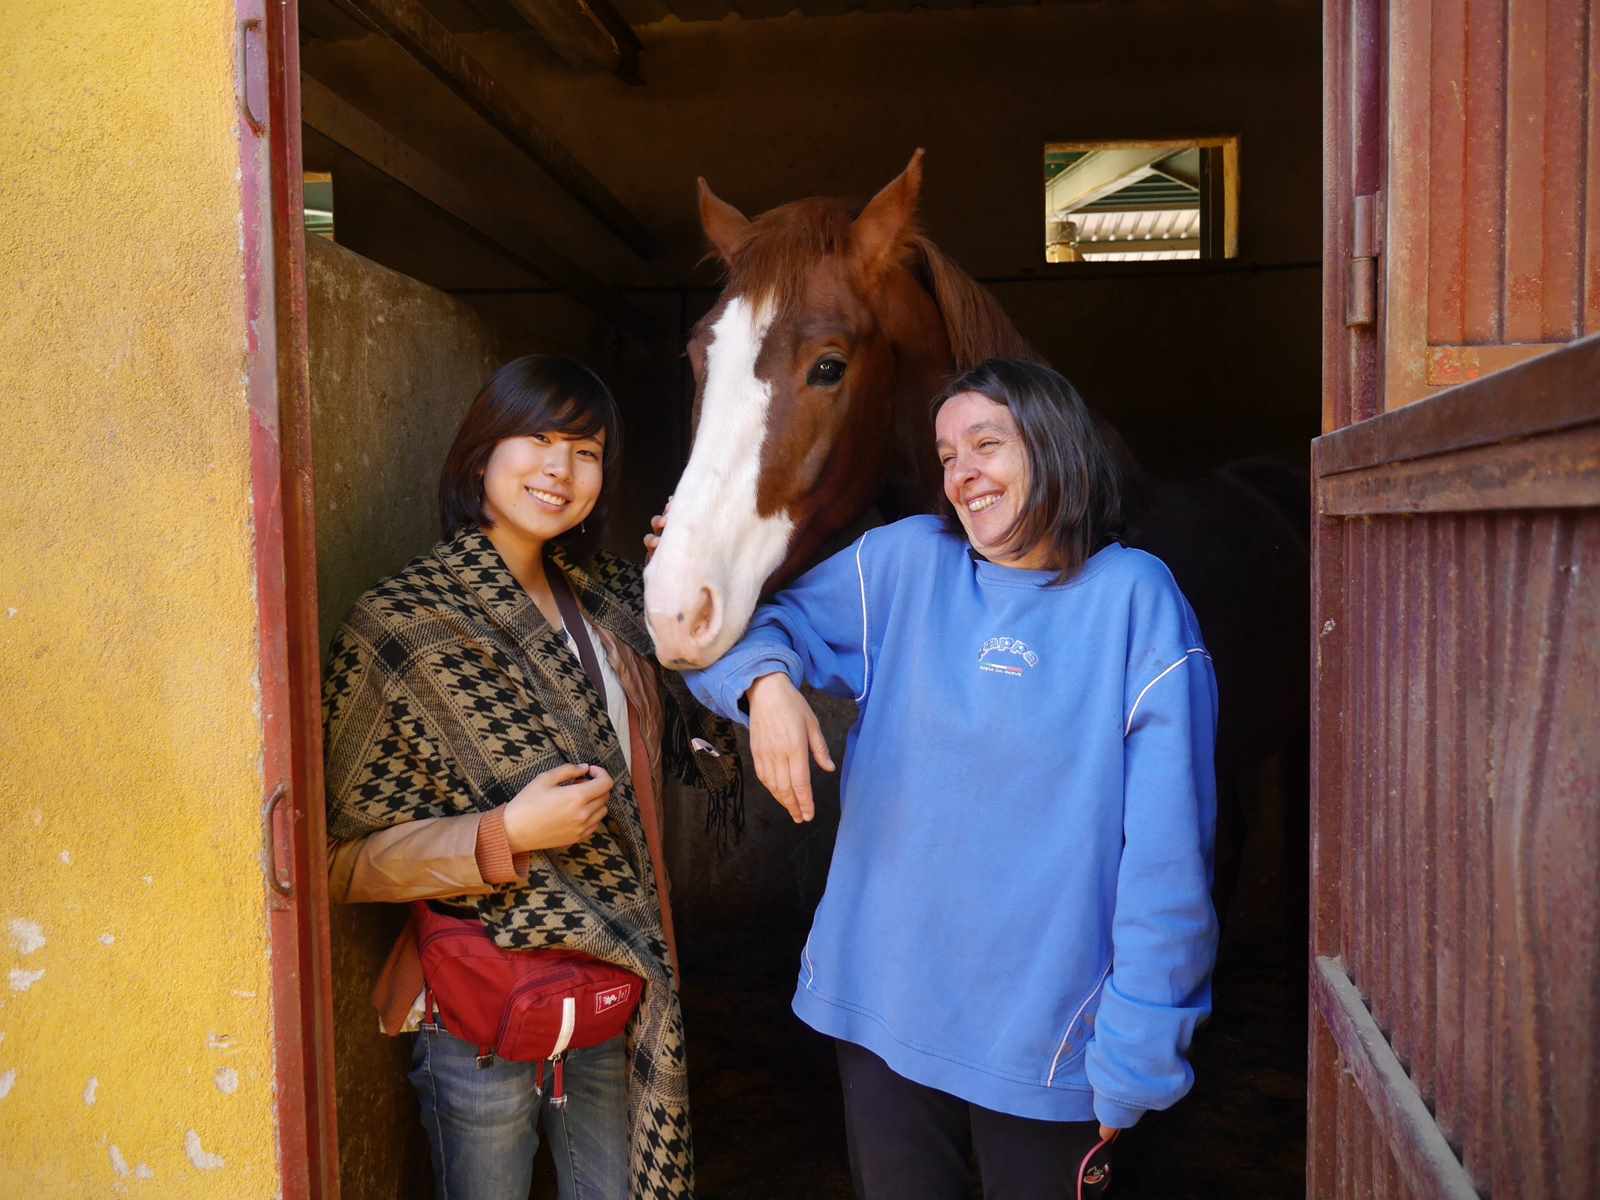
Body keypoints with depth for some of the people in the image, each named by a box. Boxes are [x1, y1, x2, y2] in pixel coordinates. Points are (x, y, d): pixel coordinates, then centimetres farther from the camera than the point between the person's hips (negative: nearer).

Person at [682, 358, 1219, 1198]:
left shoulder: (1134, 597, -11)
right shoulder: (905, 562, 0)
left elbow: (1167, 848, -11)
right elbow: (762, 623, 8)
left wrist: (1135, 1059, -9)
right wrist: (766, 682, -16)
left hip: (1043, 1037, -3)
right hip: (882, 1007, 3)